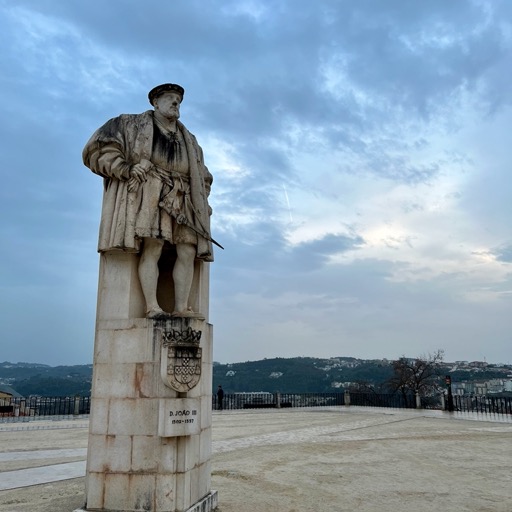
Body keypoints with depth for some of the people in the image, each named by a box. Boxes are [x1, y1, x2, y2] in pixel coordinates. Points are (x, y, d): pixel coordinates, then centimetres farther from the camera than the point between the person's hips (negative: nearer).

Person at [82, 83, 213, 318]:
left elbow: (202, 175, 32)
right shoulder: (133, 124, 14)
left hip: (181, 200, 5)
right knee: (152, 247, -22)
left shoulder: (189, 140, 28)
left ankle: (181, 307, -14)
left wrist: (201, 202, 14)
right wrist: (126, 169, -12)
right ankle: (151, 306, -25)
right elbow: (99, 148, 4)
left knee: (188, 252, -12)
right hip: (148, 193, -4)